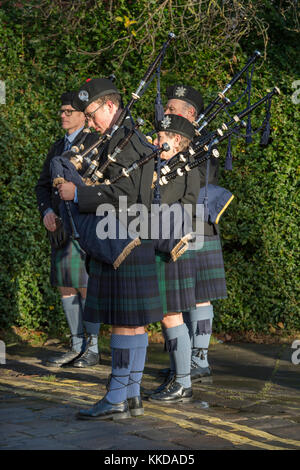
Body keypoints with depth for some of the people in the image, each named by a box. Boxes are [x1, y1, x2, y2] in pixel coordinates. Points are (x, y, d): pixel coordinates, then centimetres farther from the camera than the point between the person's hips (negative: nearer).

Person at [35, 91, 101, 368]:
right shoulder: (58, 147, 18)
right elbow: (43, 185, 18)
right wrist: (47, 211, -2)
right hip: (61, 228, 7)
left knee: (86, 286, -7)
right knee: (65, 287, 8)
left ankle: (92, 349, 2)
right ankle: (77, 347, 16)